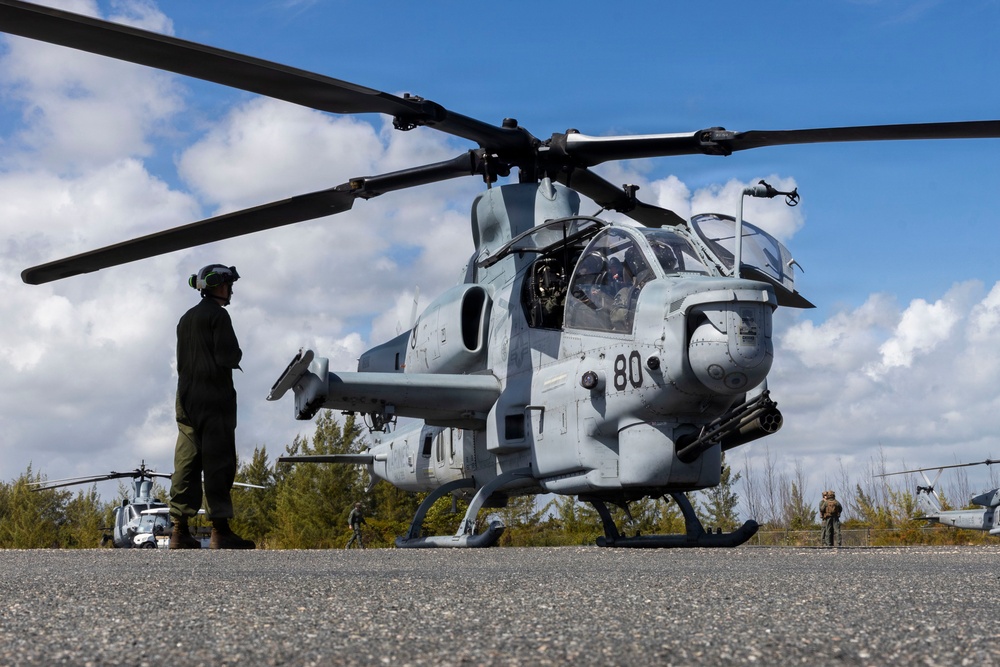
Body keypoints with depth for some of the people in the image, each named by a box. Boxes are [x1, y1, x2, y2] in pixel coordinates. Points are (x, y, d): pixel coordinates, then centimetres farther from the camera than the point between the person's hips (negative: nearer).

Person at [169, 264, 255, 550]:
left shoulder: (185, 319, 20)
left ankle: (179, 531, 3)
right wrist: (236, 355, 6)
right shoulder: (217, 315, -6)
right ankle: (220, 531, -12)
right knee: (218, 463, -9)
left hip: (187, 398, 8)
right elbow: (228, 357, -15)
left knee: (186, 463, 4)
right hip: (214, 397, -8)